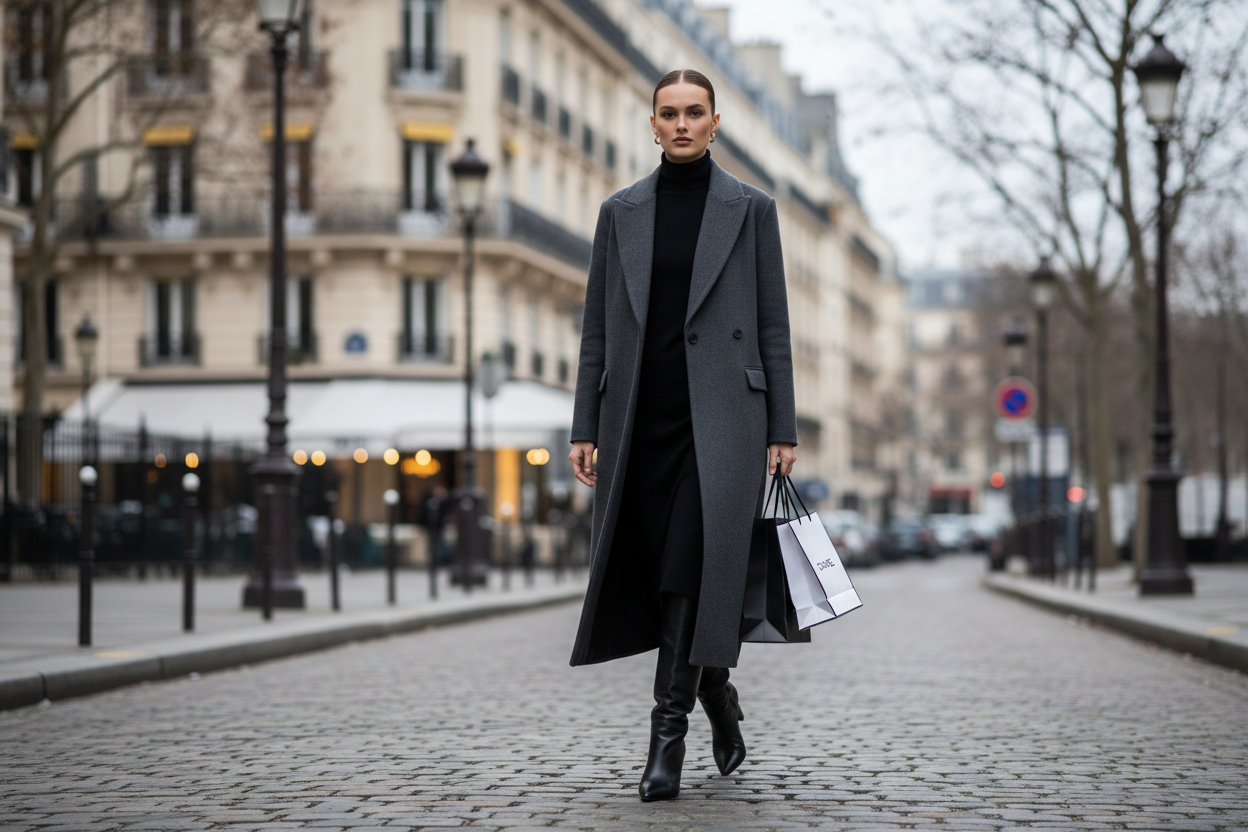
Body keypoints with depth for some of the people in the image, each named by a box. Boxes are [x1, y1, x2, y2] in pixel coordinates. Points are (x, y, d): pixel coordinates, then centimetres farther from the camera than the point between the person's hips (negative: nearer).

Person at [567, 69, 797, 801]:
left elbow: (774, 324, 4)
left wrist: (783, 431, -1)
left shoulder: (751, 208, 5)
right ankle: (720, 700, 27)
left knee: (693, 569, -15)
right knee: (655, 574, 5)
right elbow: (598, 327, 10)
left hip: (720, 413, -3)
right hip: (641, 417, 3)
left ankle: (670, 732, -10)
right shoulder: (621, 212, 11)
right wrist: (585, 428, 4)